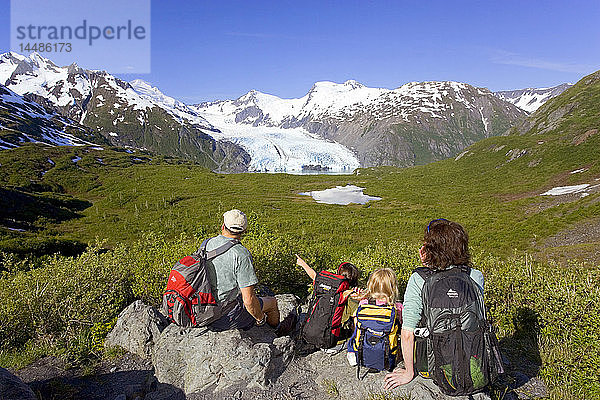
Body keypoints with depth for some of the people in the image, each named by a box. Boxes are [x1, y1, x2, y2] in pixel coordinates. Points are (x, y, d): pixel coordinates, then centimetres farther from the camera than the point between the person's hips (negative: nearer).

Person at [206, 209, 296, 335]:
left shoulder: (206, 244, -4)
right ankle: (277, 330, 45)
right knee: (272, 302, 14)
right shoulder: (241, 255, -24)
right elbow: (248, 299, -26)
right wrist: (260, 318, -6)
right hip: (226, 318, -6)